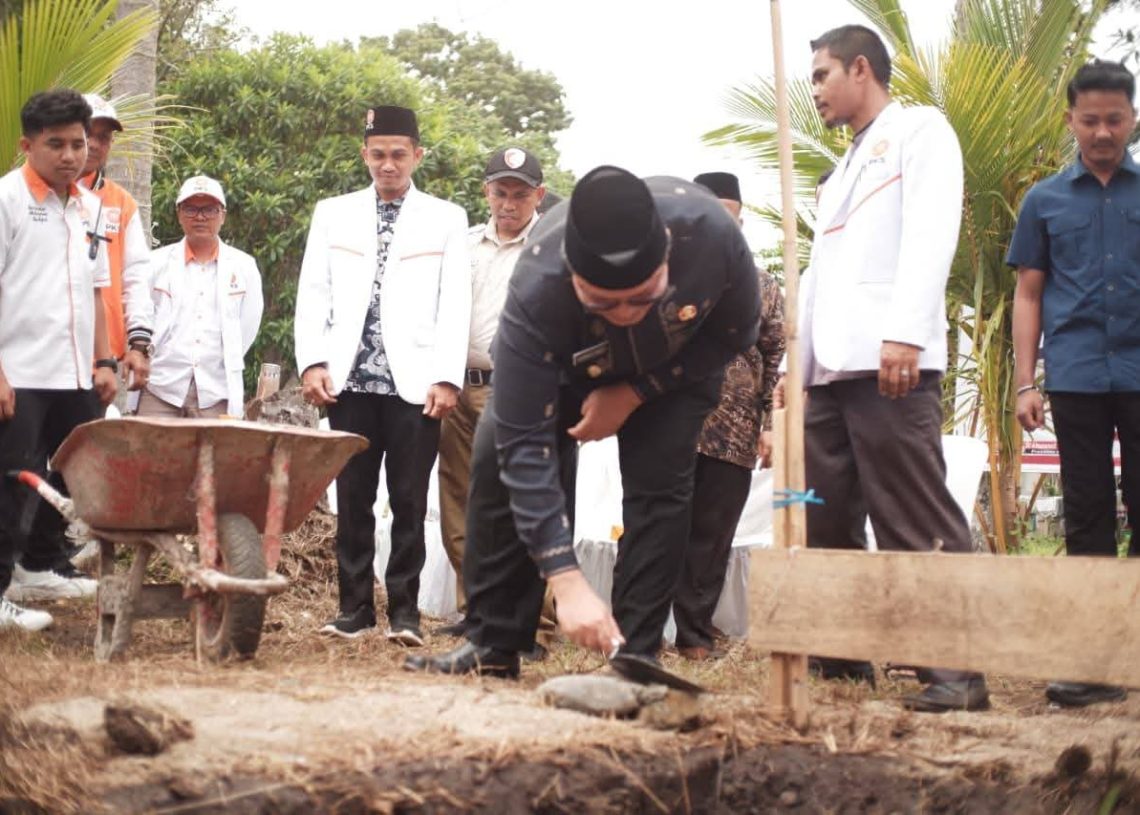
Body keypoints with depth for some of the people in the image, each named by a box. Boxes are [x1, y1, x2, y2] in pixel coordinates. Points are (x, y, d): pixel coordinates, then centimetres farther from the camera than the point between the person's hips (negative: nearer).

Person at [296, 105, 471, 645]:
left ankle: (404, 609, 6)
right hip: (350, 380, 2)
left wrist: (447, 377, -7)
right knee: (352, 498, 4)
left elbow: (454, 304, 3)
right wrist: (313, 363, -3)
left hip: (415, 382, -2)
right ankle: (355, 606, 11)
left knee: (409, 500, -1)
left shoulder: (446, 220, 8)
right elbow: (313, 294, 10)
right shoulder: (333, 215, 14)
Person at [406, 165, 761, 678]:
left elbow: (736, 333, -18)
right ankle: (493, 644, -4)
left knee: (658, 481, -19)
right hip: (566, 364, 0)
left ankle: (635, 654, -9)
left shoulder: (710, 233, -40)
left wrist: (632, 394, -26)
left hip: (677, 361, 0)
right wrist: (566, 581, -46)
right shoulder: (537, 288, -43)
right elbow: (524, 445, -41)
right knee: (498, 460, -15)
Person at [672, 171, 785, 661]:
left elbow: (776, 358, 11)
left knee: (711, 538, 4)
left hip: (734, 432, 2)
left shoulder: (762, 286, 13)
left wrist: (769, 424, 2)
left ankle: (695, 634, 12)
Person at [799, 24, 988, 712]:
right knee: (821, 521, 5)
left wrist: (904, 333, -23)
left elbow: (931, 232, -11)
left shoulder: (920, 131, 5)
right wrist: (797, 370, 17)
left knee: (918, 522, -10)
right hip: (831, 369, 9)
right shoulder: (845, 170, 29)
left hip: (891, 362, -8)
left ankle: (960, 671, -8)